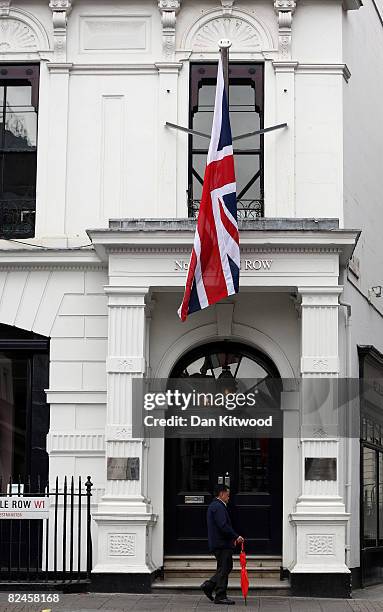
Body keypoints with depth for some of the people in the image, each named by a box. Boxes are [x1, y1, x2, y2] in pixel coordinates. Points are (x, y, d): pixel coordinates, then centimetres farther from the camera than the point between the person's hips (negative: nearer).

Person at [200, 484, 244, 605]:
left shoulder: (214, 505, 19)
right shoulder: (218, 507, -15)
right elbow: (223, 526, -24)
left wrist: (232, 538, 18)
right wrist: (236, 536, -19)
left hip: (217, 544, 11)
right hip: (221, 544, -11)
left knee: (226, 567, 16)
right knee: (224, 569, -6)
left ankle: (209, 585, 16)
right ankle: (220, 596, -3)